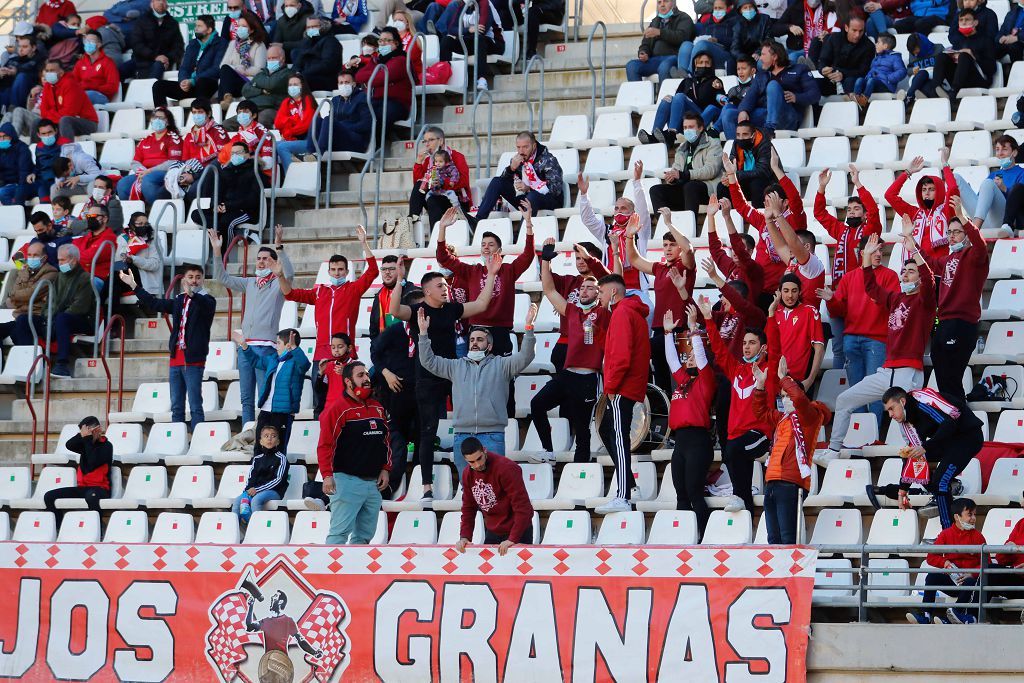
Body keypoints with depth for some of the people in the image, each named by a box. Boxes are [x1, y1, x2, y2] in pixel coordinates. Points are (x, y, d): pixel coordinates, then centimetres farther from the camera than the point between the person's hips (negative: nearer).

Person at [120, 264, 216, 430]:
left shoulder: (207, 301, -2)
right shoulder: (179, 301, 18)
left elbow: (207, 306, -26)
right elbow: (155, 304, 25)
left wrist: (192, 294, -46)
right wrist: (133, 285, 26)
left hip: (193, 360, -7)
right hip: (176, 359, 7)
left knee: (195, 406, -11)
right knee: (176, 407, 9)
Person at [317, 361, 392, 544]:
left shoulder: (377, 409, 15)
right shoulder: (337, 409, -7)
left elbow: (386, 441, 22)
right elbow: (325, 445, -12)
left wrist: (385, 469, 11)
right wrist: (327, 475, -20)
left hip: (374, 482, 7)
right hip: (347, 480, -7)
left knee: (365, 534, 8)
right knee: (340, 532, -11)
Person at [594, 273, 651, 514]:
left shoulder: (622, 313, -11)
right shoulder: (635, 312, 21)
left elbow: (621, 354, -21)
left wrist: (611, 386, -14)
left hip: (622, 389, -10)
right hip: (632, 386, 10)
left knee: (618, 439, -14)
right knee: (606, 430, 20)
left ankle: (622, 498, -21)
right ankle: (627, 482, 22)